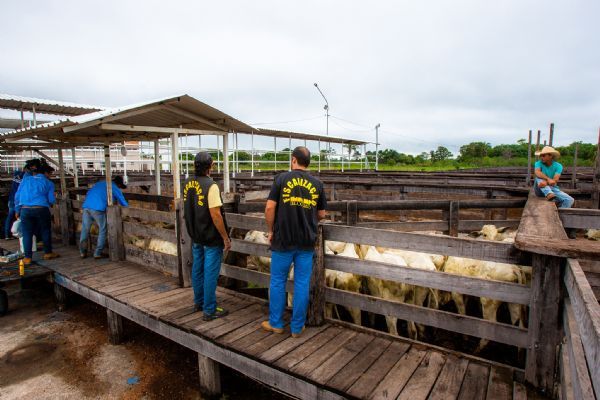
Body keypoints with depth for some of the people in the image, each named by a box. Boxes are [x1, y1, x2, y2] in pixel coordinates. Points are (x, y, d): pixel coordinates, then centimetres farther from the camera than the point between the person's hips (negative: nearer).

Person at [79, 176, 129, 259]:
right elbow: (123, 203, 14)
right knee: (103, 230, 7)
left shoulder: (100, 183, 27)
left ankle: (82, 252, 24)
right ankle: (98, 253, 8)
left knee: (85, 230, 17)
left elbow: (88, 193, 35)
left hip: (86, 206, 6)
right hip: (98, 208, -6)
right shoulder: (115, 189, 10)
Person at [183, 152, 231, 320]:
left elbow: (188, 210, 12)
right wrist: (225, 238, -15)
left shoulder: (188, 184, 3)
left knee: (197, 269, 18)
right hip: (211, 238, -8)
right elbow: (215, 215, -23)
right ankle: (209, 310, 11)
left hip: (196, 236, 8)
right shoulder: (210, 186, -20)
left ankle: (198, 302, 33)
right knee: (210, 273, 2)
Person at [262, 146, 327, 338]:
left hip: (283, 241, -2)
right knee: (302, 284, 9)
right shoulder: (317, 183, 3)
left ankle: (276, 323, 25)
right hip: (307, 242, 2)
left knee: (277, 282, 13)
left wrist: (271, 231, 3)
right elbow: (321, 214, 8)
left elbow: (269, 208, -10)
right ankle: (297, 327, 20)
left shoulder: (281, 179, -5)